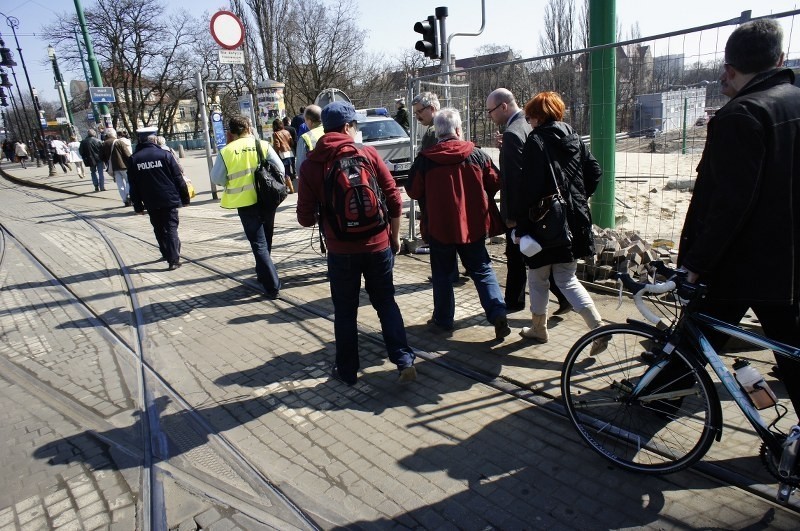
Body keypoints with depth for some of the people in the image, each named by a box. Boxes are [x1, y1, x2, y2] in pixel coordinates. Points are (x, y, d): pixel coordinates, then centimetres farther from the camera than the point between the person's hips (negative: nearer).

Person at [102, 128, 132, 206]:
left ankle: (125, 200, 6)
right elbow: (127, 155, -10)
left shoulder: (104, 144, 7)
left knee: (120, 184, 8)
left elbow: (103, 158, 12)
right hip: (123, 166, -4)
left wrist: (108, 166, 22)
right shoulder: (119, 142, -7)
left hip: (113, 167, 4)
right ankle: (128, 195, -14)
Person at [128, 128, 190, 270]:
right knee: (171, 229, 1)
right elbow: (178, 178, -6)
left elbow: (133, 186, 3)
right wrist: (185, 198, 2)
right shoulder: (165, 154, -7)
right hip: (169, 200, -3)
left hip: (151, 203, 3)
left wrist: (138, 206, 10)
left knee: (159, 229, 18)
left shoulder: (134, 159, 0)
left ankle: (166, 254, 30)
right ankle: (173, 260, -6)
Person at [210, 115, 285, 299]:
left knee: (258, 244, 2)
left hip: (245, 202, -2)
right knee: (266, 240, 20)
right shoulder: (263, 145, -2)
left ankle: (272, 286, -3)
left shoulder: (226, 151, -4)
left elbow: (217, 179, 0)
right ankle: (263, 273, 38)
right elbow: (280, 169, -3)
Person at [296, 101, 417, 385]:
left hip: (341, 250, 0)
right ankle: (404, 361, 13)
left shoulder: (310, 165, -4)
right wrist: (394, 236, 8)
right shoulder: (368, 153, -3)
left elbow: (306, 218, -5)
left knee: (345, 311, 14)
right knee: (386, 302, 16)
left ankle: (347, 370, 25)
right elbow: (394, 200, -5)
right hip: (378, 245, 1)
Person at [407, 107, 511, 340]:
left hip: (439, 226, -1)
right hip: (473, 225, 1)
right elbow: (495, 183, 4)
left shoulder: (425, 159, -8)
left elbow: (414, 192, -1)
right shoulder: (477, 154, -3)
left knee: (442, 273, 14)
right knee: (482, 270, 12)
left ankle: (443, 318, 22)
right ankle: (498, 313, -2)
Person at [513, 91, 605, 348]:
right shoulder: (574, 138, 10)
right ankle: (599, 327, 1)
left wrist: (517, 218, -12)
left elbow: (528, 184, -18)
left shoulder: (536, 141, -11)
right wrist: (579, 198, 18)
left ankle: (538, 327, 25)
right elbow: (595, 172, 11)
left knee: (538, 277, 12)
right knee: (567, 279, 12)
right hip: (574, 219, 6)